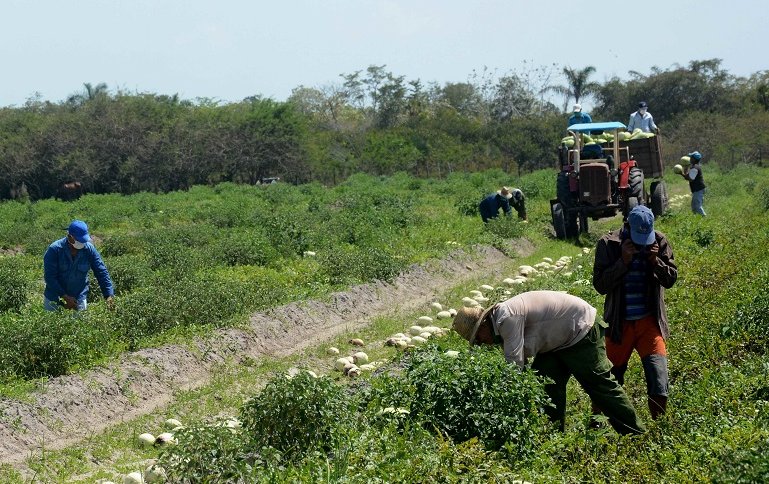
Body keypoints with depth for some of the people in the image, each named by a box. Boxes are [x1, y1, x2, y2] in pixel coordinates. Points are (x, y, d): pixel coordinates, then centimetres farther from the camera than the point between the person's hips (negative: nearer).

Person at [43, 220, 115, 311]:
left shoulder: (89, 250, -8)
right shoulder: (54, 249, -16)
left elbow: (101, 272, -7)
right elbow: (49, 276, -16)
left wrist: (109, 295, -18)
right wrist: (65, 297, -22)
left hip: (79, 300, 2)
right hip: (54, 300, -2)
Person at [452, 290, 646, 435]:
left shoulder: (508, 318, -27)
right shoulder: (502, 321, 5)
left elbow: (514, 365, -29)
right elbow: (518, 361, 11)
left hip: (581, 331, -10)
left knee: (600, 384, -6)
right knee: (548, 385, 3)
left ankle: (636, 434, 1)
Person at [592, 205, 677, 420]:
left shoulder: (659, 241, -1)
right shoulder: (608, 244, -7)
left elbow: (671, 279, 2)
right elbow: (600, 284, -10)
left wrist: (656, 261, -15)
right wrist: (623, 261, -19)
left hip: (649, 321, 1)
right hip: (619, 323, -1)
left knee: (658, 377, -9)